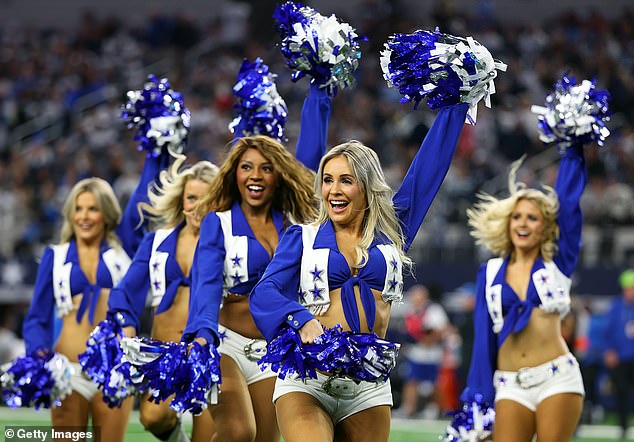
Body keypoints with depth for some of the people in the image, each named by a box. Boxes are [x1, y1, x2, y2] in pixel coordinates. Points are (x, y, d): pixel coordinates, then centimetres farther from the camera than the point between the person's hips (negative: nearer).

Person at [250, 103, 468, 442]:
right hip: (307, 381, -2)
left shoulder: (392, 233, 12)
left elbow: (431, 163, 15)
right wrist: (303, 321, -26)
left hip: (368, 386, 3)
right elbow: (264, 293, -7)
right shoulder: (303, 237, 8)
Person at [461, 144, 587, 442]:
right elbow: (484, 336, 9)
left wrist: (574, 151, 3)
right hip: (510, 386, 2)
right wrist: (478, 396, 3)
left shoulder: (558, 264, 7)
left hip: (557, 380, -2)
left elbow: (567, 200, 2)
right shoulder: (491, 273, 11)